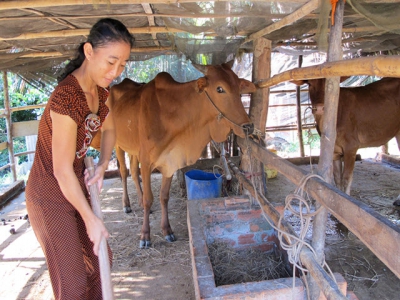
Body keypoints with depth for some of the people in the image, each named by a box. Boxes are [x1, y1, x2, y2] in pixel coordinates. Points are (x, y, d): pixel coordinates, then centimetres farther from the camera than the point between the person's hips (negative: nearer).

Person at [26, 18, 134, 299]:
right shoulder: (66, 96, -28)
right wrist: (90, 219, -17)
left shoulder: (100, 91, -3)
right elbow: (62, 170, -25)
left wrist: (102, 166, -2)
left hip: (76, 186, 8)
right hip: (50, 195, -8)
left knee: (99, 259, 21)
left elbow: (109, 130, 15)